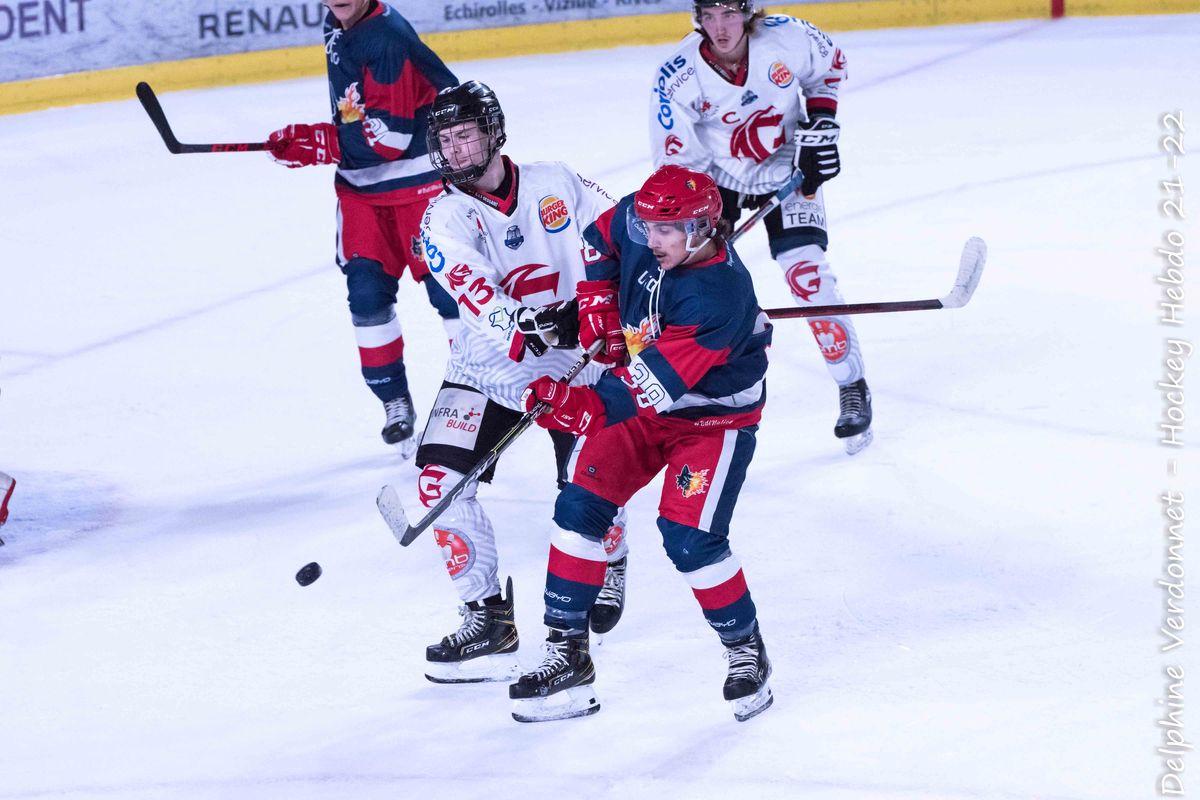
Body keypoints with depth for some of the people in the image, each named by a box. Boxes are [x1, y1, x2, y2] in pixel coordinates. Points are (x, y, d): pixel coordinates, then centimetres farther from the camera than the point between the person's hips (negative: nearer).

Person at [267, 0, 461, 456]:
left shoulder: (387, 39, -24)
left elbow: (387, 136, -27)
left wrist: (311, 145, -23)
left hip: (417, 175, -8)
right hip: (361, 184, 8)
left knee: (447, 286, -6)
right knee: (367, 292, 1)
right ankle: (395, 404, 10)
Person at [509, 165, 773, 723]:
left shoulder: (717, 295, -34)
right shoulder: (638, 225, -14)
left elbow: (659, 382, -39)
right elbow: (600, 239, 12)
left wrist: (584, 406, -48)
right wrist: (598, 305, -1)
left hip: (713, 416, -7)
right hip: (642, 403, 7)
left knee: (690, 537, -17)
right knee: (580, 508, -4)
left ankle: (746, 652, 8)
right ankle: (567, 655, 3)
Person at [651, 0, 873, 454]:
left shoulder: (788, 38, -23)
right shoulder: (678, 78, -24)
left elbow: (829, 66, 2)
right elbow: (678, 163, -18)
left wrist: (820, 123, -8)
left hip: (788, 171, -1)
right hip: (716, 177, 1)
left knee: (808, 275, -12)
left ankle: (853, 389, 1)